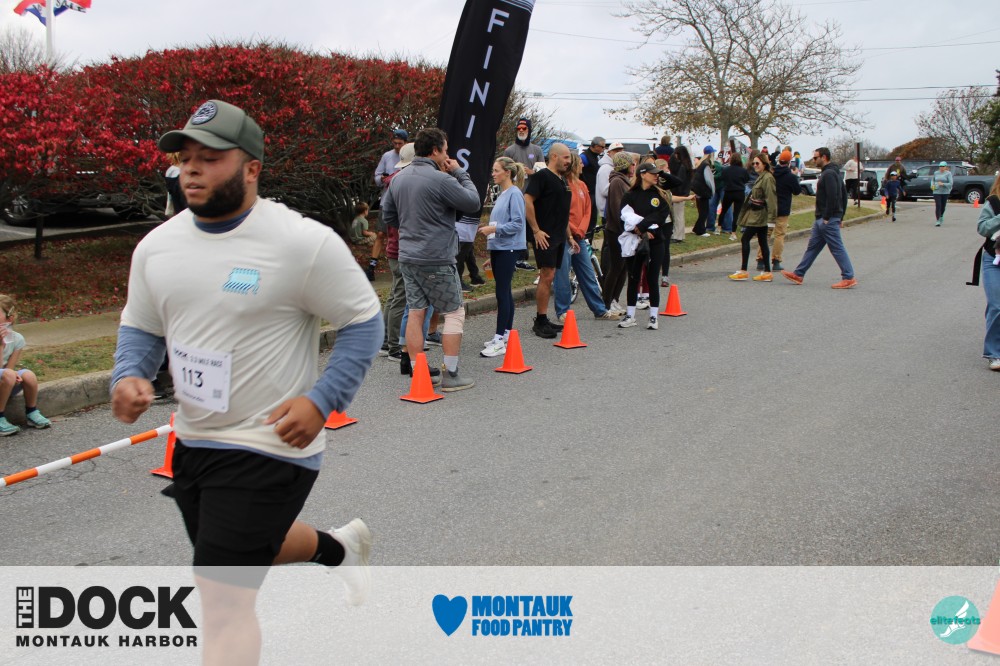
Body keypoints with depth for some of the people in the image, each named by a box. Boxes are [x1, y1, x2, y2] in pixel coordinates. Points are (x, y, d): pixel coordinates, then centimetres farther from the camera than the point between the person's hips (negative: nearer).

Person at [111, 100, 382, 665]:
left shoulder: (303, 242, -17)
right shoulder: (157, 246, 1)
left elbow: (364, 323, -10)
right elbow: (141, 328, 14)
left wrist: (322, 400, -21)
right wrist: (129, 376, -8)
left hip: (271, 446, -7)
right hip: (192, 441, 8)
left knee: (224, 603, -7)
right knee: (249, 546, 29)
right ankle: (340, 545, 56)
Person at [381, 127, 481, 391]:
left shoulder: (398, 178, 8)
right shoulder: (441, 179, -15)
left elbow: (388, 214, 17)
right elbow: (473, 203, -8)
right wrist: (460, 173, 2)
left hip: (407, 257, 7)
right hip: (437, 260, -7)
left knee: (416, 312, 10)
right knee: (455, 313, 3)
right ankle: (450, 375, 3)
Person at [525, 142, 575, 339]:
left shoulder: (563, 180, 19)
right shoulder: (542, 176, -9)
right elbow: (527, 201, -18)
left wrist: (569, 236, 23)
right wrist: (536, 230, -20)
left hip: (559, 237, 9)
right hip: (545, 236, -9)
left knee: (549, 278, 11)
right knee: (546, 276, -10)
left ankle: (543, 320, 16)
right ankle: (540, 322, -5)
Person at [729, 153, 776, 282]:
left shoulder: (767, 178, -15)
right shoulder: (761, 177, 16)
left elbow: (770, 198, -20)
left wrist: (770, 216, -24)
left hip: (759, 215, -10)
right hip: (756, 214, 10)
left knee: (745, 239, -9)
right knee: (762, 242, 10)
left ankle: (743, 271, -7)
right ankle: (767, 272, 12)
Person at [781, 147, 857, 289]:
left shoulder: (828, 174, -15)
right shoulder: (834, 172, 18)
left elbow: (832, 197, -24)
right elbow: (844, 195, 20)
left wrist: (827, 217, -22)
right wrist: (840, 217, 20)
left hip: (828, 219, -11)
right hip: (822, 219, 11)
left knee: (837, 248, -7)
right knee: (812, 247, 13)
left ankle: (848, 278, -4)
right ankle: (798, 274, 18)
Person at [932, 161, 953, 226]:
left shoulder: (948, 173, -6)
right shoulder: (936, 173, 5)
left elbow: (951, 183, -11)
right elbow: (932, 180, 21)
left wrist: (943, 184, -24)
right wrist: (932, 185, 1)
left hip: (945, 192, -1)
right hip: (937, 192, 1)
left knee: (943, 206, 12)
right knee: (938, 206, -11)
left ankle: (941, 216, 42)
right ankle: (937, 220, -12)